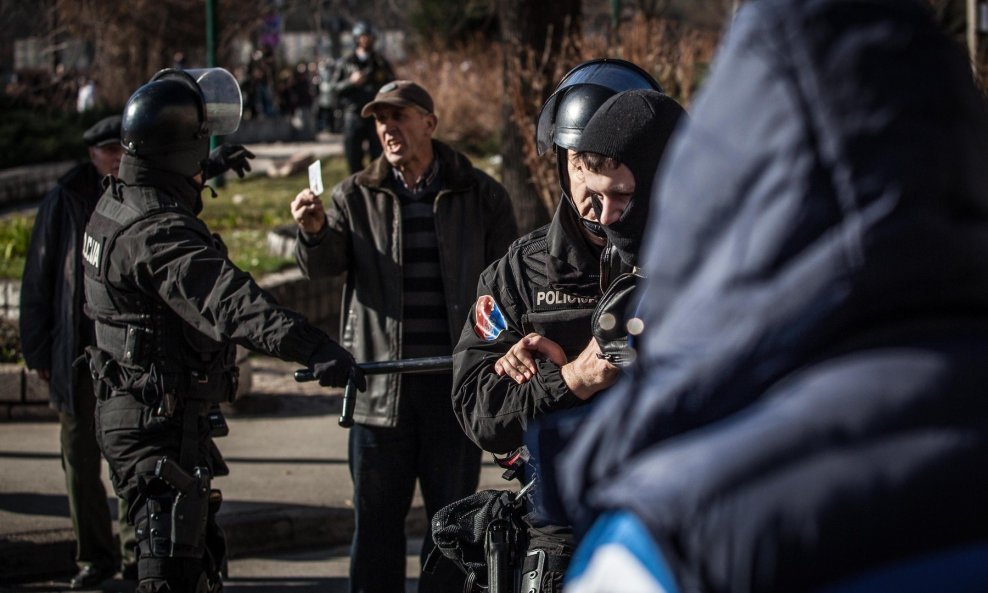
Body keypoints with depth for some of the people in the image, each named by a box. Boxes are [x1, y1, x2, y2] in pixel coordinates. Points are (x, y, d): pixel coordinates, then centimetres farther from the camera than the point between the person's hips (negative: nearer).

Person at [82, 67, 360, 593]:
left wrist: (208, 168, 48)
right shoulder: (160, 233, -25)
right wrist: (312, 347, -50)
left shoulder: (116, 203, 8)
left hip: (130, 407, 11)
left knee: (201, 551, 21)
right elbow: (230, 302, -40)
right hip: (159, 425, -11)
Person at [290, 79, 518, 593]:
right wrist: (314, 232, -29)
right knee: (376, 517, 6)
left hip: (456, 383, 0)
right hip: (380, 385, 0)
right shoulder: (356, 197, 6)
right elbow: (322, 265, -6)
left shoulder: (480, 197, 4)